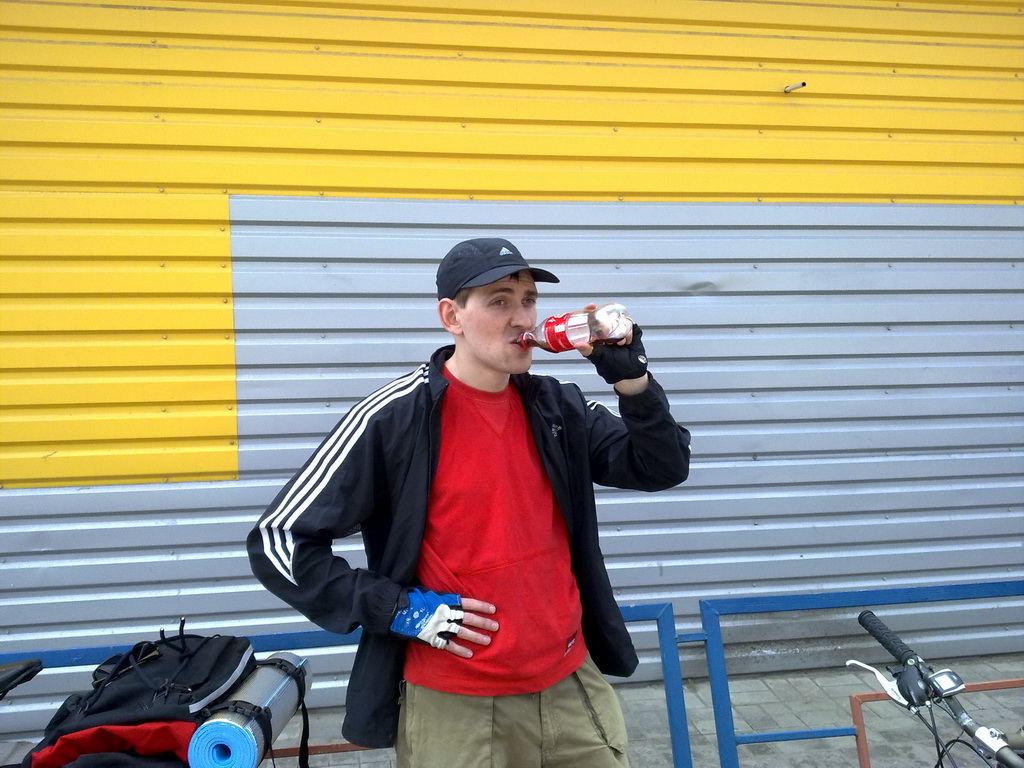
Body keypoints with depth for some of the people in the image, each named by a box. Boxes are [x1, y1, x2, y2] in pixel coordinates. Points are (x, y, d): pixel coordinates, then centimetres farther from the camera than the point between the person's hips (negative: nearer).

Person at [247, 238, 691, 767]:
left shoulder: (557, 407, 2)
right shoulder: (393, 418, -14)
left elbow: (663, 469, 1)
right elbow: (279, 539, -11)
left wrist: (631, 379, -14)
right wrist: (396, 609, -15)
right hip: (453, 708, -4)